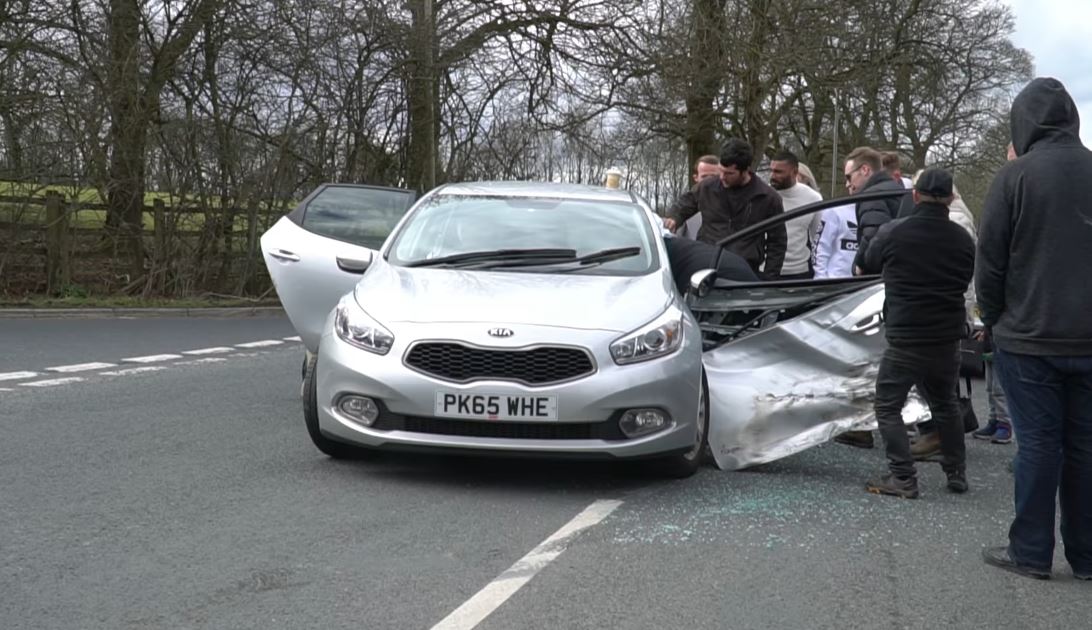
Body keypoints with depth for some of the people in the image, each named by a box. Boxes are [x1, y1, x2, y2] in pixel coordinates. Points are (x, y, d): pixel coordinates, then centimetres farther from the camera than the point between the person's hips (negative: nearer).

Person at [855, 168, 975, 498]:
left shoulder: (893, 232, -12)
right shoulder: (963, 240, 1)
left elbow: (868, 265, 5)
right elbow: (967, 281, 14)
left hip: (905, 339, -5)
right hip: (948, 339, 5)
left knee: (888, 406, 4)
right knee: (946, 404, 22)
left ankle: (903, 478, -3)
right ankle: (956, 473, 27)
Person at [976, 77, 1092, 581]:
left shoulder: (1016, 176, -9)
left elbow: (990, 258, -7)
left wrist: (993, 320, 6)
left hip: (1029, 337, -4)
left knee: (1038, 443, 2)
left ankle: (1031, 552, 9)